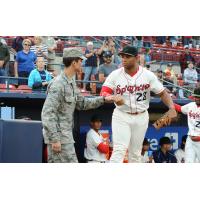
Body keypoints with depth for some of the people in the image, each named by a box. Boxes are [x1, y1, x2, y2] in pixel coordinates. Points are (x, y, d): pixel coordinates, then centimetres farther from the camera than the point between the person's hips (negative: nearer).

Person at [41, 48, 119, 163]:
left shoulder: (72, 82, 12)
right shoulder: (58, 84, -18)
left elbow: (82, 103, 23)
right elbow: (48, 113, -22)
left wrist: (103, 99, 16)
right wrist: (55, 139, -24)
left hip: (66, 135, 10)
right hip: (59, 136, -10)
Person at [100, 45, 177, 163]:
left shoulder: (148, 75, -4)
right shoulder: (115, 75, -5)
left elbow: (163, 93, -2)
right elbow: (104, 93, -12)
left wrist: (172, 108, -20)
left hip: (141, 117, 2)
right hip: (121, 116, -2)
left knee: (136, 153, 11)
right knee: (120, 150, -15)